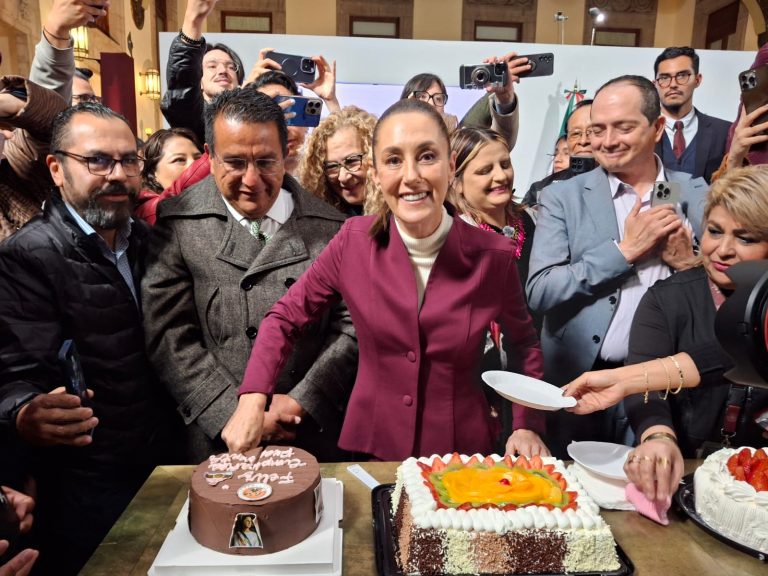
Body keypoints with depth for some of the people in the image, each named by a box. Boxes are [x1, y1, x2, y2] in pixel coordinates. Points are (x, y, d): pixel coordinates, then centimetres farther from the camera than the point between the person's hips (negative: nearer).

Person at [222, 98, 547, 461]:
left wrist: (527, 426, -8)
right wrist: (252, 400, -15)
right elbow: (286, 317, -2)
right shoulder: (354, 241, -12)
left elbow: (523, 341, 3)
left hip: (462, 453, 0)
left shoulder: (493, 256, -14)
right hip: (370, 446, 1)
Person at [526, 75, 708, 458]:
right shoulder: (562, 197, -3)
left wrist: (689, 261, -12)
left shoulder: (697, 195, 4)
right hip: (579, 385, -1)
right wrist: (624, 250, -16)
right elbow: (539, 293, -13)